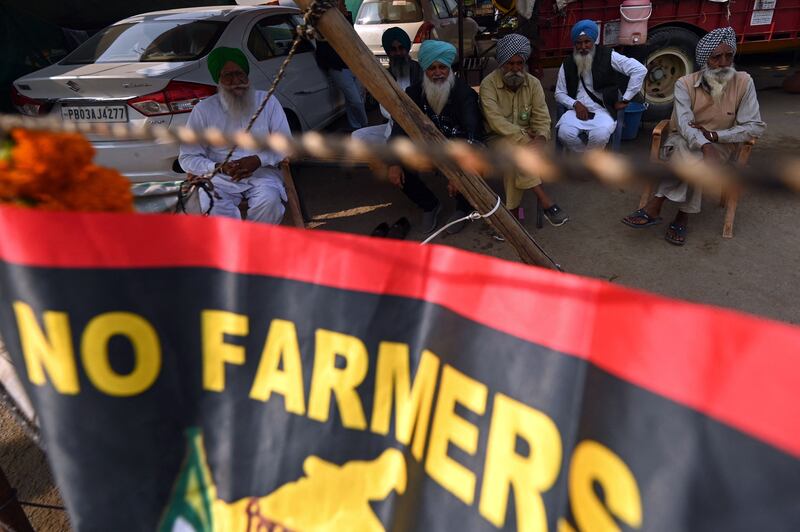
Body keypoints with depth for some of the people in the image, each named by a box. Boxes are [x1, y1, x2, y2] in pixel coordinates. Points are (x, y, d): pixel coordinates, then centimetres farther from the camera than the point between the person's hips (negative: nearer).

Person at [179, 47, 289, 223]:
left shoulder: (267, 101, 5)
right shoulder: (203, 110, 2)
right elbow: (187, 157, 2)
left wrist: (259, 160, -16)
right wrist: (220, 167, -17)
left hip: (262, 173, 0)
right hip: (220, 177, 0)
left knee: (269, 202, -33)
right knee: (212, 208, -32)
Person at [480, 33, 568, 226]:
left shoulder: (533, 83, 0)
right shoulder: (488, 84, -10)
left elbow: (542, 118, -6)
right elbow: (496, 120, -22)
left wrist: (540, 138, -29)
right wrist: (523, 138, -30)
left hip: (527, 138, 3)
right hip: (499, 138, -3)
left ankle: (512, 213, -24)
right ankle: (546, 203, -34)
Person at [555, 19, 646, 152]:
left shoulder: (608, 56, -1)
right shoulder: (568, 64, 9)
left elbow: (640, 70, -5)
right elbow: (559, 94, 11)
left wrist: (625, 100, -7)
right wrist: (575, 104, -9)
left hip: (602, 110, -2)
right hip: (578, 110, 3)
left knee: (600, 135, -36)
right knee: (565, 133, -31)